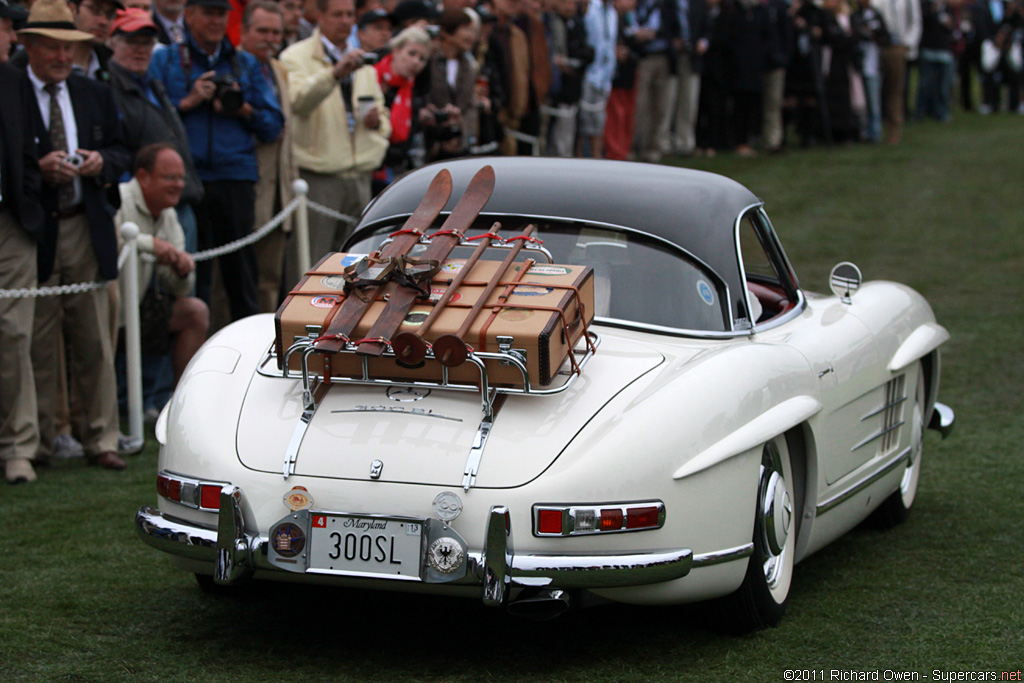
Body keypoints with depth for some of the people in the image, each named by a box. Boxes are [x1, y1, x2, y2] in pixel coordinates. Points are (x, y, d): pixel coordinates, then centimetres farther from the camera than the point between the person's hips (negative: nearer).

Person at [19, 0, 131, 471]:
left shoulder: (95, 96, 13)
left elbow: (120, 154, 16)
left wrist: (102, 162, -5)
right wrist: (38, 168, -20)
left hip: (87, 231, 4)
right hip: (32, 232, -4)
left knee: (95, 341, 5)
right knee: (37, 343, 1)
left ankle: (100, 440, 10)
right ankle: (36, 438, 12)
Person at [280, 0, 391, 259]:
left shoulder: (364, 66, 21)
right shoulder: (296, 57, -2)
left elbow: (384, 120, 27)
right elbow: (298, 101, -23)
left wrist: (378, 121, 2)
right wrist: (335, 73, -38)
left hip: (359, 177, 6)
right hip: (318, 177, -6)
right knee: (311, 265, -9)